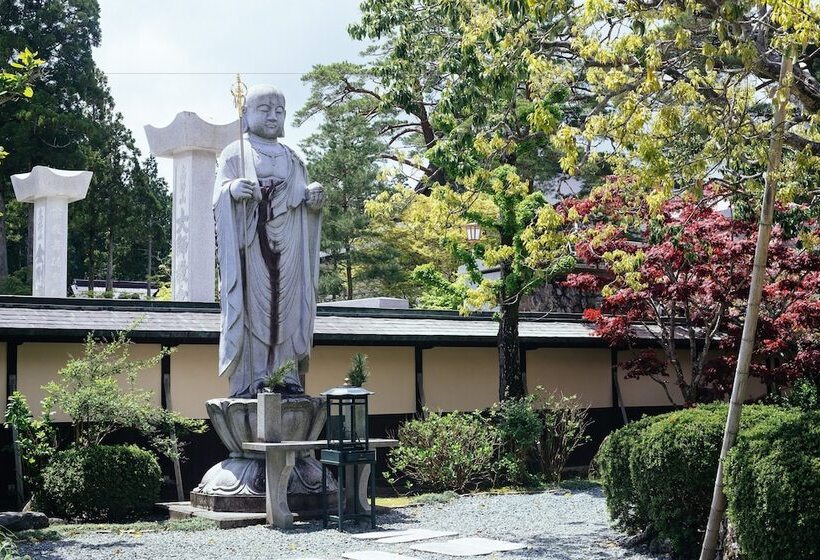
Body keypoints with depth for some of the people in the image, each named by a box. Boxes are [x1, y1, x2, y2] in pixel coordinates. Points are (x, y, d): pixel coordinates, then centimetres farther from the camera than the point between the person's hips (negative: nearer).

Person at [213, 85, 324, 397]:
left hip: (288, 246, 4)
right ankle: (251, 379, -9)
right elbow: (220, 192, -2)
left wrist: (314, 197, -4)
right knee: (253, 304, -9)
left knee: (287, 304, -2)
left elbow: (303, 198, 20)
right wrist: (232, 189, -25)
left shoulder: (292, 158, 22)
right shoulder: (235, 154, 9)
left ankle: (287, 376, 0)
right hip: (251, 242, -4)